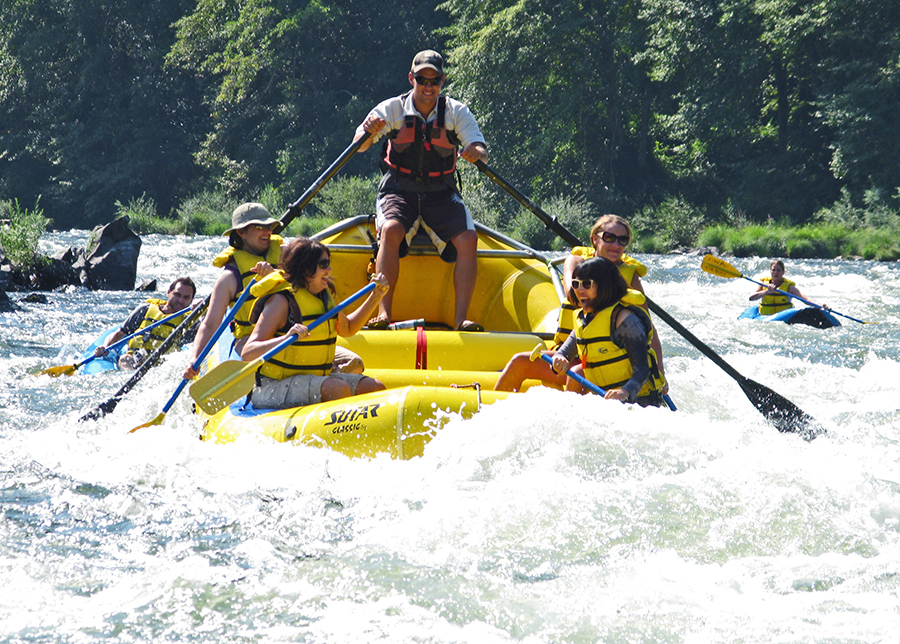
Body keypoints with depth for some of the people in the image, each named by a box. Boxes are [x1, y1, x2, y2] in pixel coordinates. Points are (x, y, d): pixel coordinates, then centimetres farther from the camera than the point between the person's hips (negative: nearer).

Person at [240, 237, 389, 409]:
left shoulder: (323, 297, 11)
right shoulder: (282, 301, -15)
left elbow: (348, 328, 32)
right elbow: (247, 354, -24)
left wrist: (376, 297, 21)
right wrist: (286, 338, -40)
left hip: (316, 378, 8)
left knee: (375, 388, -9)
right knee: (339, 388, -32)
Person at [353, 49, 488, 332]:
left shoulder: (456, 112, 1)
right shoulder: (392, 109, -2)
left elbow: (481, 153, -9)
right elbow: (359, 146, -13)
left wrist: (476, 152, -34)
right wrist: (368, 132, -38)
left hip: (441, 194, 2)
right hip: (399, 191, -2)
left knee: (468, 239, -24)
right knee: (391, 230, -33)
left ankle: (460, 319, -22)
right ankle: (383, 314, -33)